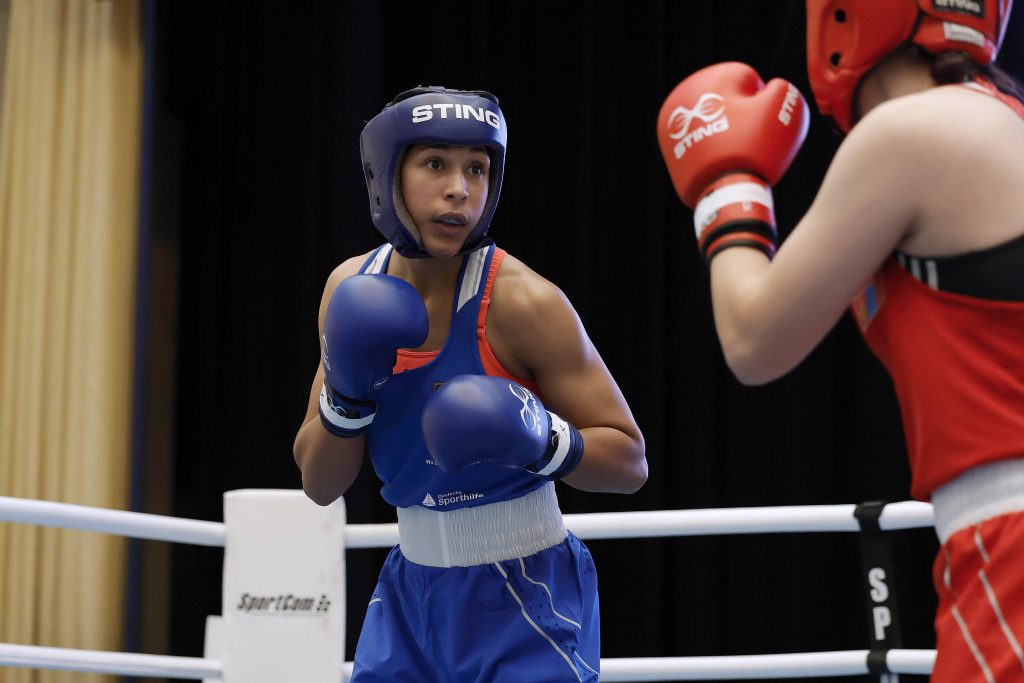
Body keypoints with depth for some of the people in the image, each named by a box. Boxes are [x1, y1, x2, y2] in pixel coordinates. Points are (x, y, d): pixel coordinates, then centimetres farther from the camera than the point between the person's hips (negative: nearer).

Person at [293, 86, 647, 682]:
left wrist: (541, 441, -29)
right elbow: (320, 486, 2)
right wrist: (348, 394, -16)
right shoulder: (354, 291, -1)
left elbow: (630, 462, -11)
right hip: (411, 591, 5)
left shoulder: (522, 301, -16)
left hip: (524, 601, -5)